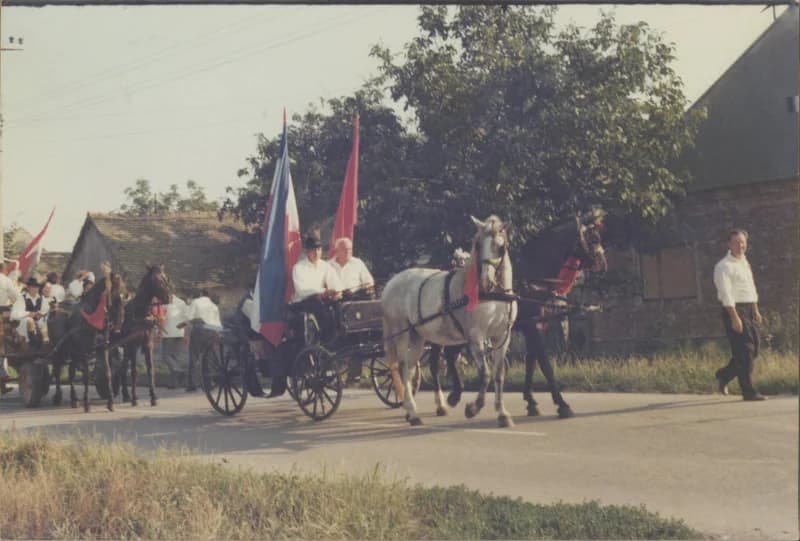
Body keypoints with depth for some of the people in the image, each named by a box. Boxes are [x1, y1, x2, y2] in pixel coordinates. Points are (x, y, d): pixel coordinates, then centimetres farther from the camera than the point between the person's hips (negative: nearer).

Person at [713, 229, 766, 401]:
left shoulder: (745, 262, 17)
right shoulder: (724, 266, -11)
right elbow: (726, 294, -18)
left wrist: (756, 310, 19)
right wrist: (735, 317, -23)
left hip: (749, 310, 9)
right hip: (734, 310, -9)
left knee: (753, 349, 10)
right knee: (744, 351, -8)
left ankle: (724, 374, 27)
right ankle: (749, 392, -2)